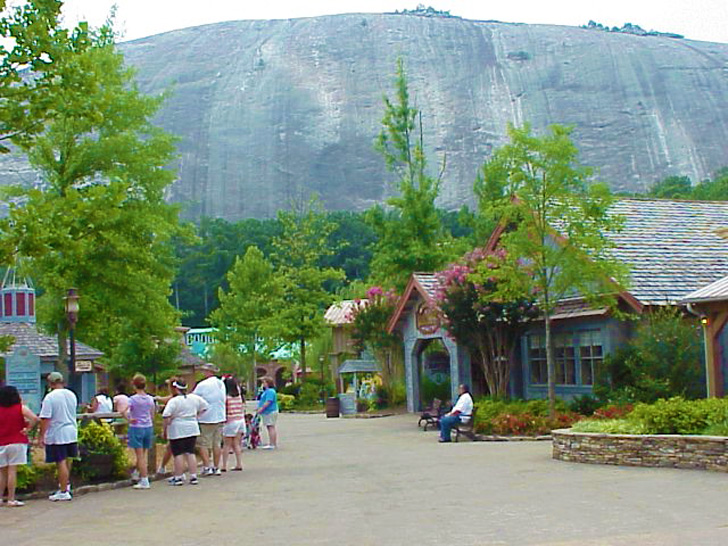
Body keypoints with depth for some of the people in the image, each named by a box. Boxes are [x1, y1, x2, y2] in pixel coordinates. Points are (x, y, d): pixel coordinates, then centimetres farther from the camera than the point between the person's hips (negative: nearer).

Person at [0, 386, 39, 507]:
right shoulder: (21, 408, -5)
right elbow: (35, 418, -19)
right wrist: (27, 428, -7)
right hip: (17, 442, -3)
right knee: (12, 471, -3)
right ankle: (11, 499, -3)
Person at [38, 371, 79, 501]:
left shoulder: (50, 397, -16)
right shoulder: (72, 395, 5)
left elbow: (45, 419, -18)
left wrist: (41, 436, -13)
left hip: (56, 435, -7)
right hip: (71, 433, 7)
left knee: (61, 462, -2)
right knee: (66, 460, 23)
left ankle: (63, 492, 2)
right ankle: (66, 485, 38)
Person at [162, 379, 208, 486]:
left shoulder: (174, 401, -14)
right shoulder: (194, 398, 3)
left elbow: (166, 416, -19)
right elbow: (205, 406, 16)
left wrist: (165, 430, -9)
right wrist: (197, 416, 17)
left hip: (177, 431, -5)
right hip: (192, 429, 5)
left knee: (178, 454, 3)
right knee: (190, 453, 10)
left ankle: (178, 478, 6)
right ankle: (193, 477, 10)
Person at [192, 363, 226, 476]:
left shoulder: (202, 385, -13)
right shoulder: (221, 383, 7)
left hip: (206, 419, -6)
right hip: (220, 417, 6)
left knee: (204, 444, 1)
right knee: (217, 444, 10)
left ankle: (207, 467, -4)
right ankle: (216, 468, 13)